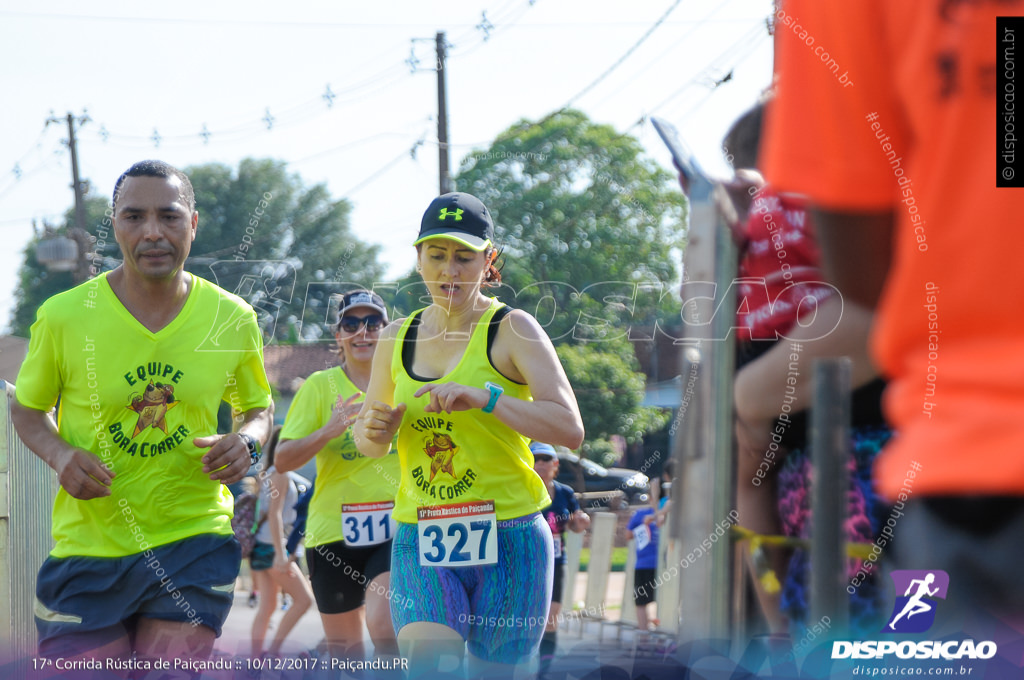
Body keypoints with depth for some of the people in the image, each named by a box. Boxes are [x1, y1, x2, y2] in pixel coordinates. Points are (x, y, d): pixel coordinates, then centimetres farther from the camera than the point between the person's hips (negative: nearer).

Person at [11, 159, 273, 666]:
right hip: (88, 545, -1)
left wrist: (247, 442, -7)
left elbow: (258, 408, 16)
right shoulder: (64, 316, -7)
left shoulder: (233, 320, -1)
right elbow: (27, 409, 8)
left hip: (193, 539, 1)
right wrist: (59, 454, -13)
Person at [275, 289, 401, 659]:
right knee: (345, 653, 9)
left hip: (397, 529, -1)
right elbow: (282, 459, -5)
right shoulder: (320, 386, 1)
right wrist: (328, 431, -21)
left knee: (384, 626, -26)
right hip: (334, 529, 1)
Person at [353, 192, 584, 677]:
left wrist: (484, 397, -26)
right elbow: (368, 443, 22)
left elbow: (570, 429, -14)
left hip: (507, 543, -2)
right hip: (420, 543, 2)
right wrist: (374, 432, -3)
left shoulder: (512, 330, -3)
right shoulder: (397, 338, 10)